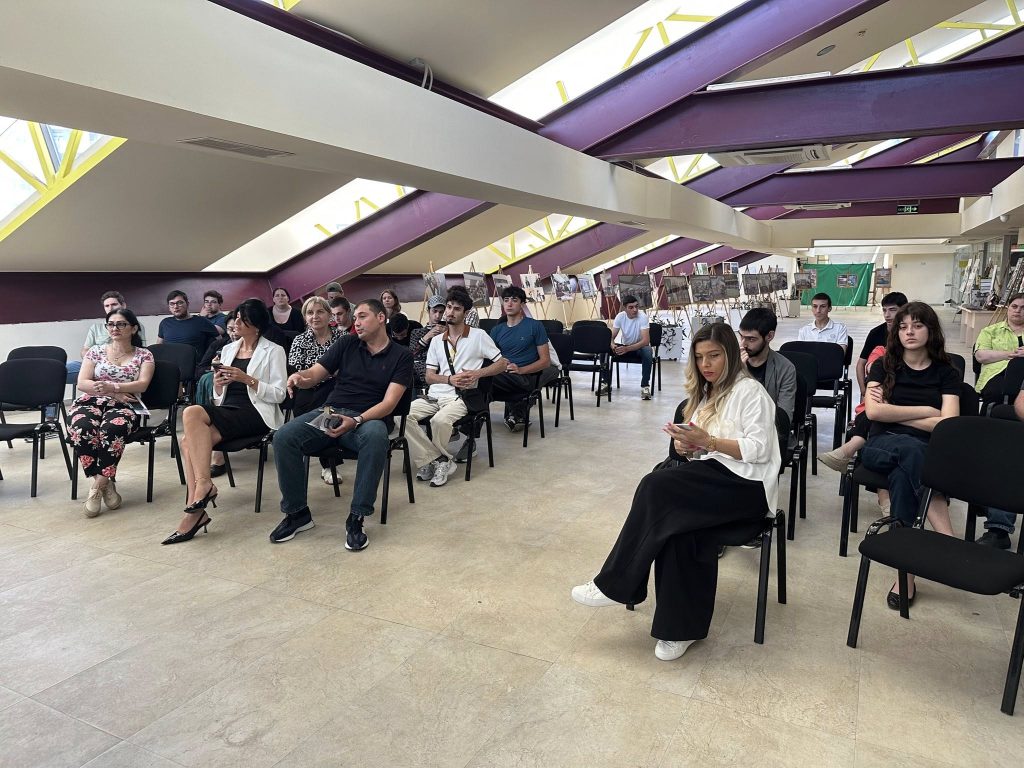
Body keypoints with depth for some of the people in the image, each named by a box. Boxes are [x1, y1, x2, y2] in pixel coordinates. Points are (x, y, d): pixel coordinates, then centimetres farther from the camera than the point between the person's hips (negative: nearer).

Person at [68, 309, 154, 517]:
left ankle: (98, 486, -23)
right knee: (81, 428, -35)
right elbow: (82, 383, 6)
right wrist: (113, 393, -8)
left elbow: (142, 384, -3)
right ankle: (106, 483, -20)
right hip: (92, 402, 2)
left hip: (124, 406, -2)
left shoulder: (144, 354, 12)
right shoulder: (95, 350, 16)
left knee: (111, 428, -38)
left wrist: (112, 386, -17)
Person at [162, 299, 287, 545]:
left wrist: (248, 379, -16)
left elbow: (279, 395, -5)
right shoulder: (228, 349, 21)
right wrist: (217, 383, -2)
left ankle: (204, 484, -24)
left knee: (192, 413, -28)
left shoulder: (273, 351, 4)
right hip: (226, 410, 6)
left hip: (255, 414, -6)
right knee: (188, 440, -26)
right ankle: (196, 510, -25)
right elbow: (219, 396, 21)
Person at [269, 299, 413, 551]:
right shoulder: (346, 344, 13)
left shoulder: (401, 356, 4)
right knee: (283, 437, -24)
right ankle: (296, 512, -6)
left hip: (369, 418, -3)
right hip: (329, 412, 3)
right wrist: (300, 377, -17)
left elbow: (389, 402, -6)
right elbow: (314, 375, 10)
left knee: (376, 437, -39)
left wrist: (355, 421, -23)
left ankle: (356, 518, -26)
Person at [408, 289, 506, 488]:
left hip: (460, 397, -5)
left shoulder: (478, 336, 5)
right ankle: (440, 460, -14)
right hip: (434, 395, 5)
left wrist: (478, 373, -11)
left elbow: (502, 363, 4)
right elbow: (429, 376, 13)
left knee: (440, 420, -35)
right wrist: (450, 379, -7)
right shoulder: (437, 340, 18)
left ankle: (432, 460, -6)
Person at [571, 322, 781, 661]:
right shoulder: (704, 394, 22)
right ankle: (682, 626, -25)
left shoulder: (749, 390, -2)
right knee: (677, 522, -30)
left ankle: (615, 584, -20)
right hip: (711, 478, 7)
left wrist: (707, 441, -22)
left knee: (656, 487, -29)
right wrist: (684, 445, -3)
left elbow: (759, 449, -12)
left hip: (746, 484, -6)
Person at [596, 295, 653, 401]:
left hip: (640, 346, -3)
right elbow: (611, 336, -12)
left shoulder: (642, 317, -22)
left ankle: (645, 386, -25)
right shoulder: (620, 316, -12)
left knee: (647, 352, -38)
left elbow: (646, 340, -30)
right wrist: (612, 345, -37)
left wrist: (627, 349, -42)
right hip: (624, 346, 3)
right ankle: (606, 383, -9)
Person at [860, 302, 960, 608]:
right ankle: (947, 539, -41)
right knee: (911, 448, -38)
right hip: (882, 447, 0)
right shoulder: (884, 366, 9)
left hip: (926, 453, 0)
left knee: (901, 476, -37)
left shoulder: (947, 373, 9)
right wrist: (926, 411, -6)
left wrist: (893, 412, -5)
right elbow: (873, 411, -7)